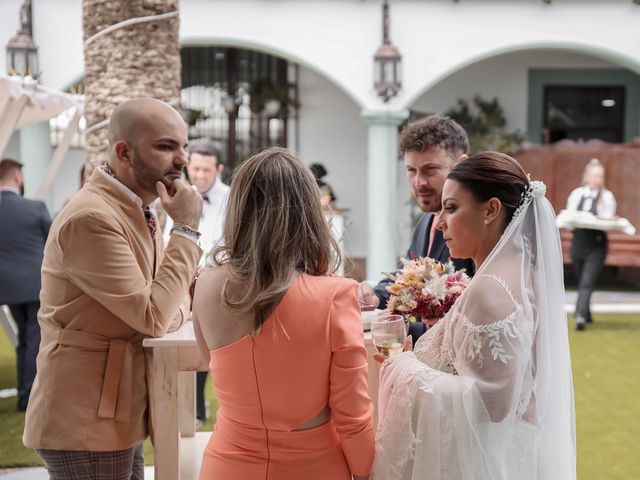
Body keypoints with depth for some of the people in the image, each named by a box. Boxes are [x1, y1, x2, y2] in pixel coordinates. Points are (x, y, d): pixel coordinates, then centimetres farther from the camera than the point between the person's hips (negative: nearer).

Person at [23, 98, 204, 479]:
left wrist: (188, 309, -8)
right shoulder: (91, 218, -21)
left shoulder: (137, 211, 10)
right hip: (84, 424, -9)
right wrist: (187, 231, -18)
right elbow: (152, 316, -22)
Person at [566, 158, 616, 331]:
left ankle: (580, 316, -23)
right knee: (582, 282, 14)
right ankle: (586, 314, 30)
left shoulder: (607, 196, -1)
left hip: (597, 246, -4)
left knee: (587, 283, -15)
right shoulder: (576, 194, 8)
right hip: (578, 243, 4)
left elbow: (609, 221, -4)